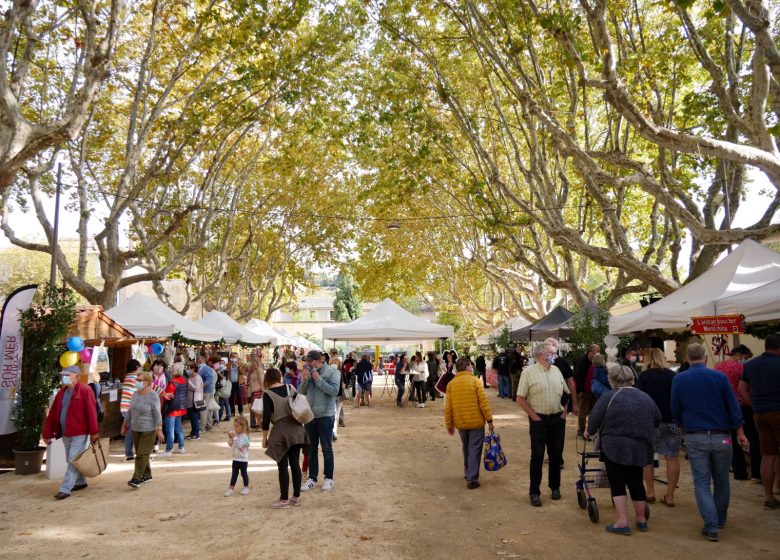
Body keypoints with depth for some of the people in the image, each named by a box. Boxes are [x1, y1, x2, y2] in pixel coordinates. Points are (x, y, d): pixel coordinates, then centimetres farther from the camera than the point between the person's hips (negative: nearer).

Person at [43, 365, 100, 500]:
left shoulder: (85, 391, -13)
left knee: (73, 461, -6)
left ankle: (65, 489, -2)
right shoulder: (62, 392, 9)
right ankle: (81, 482, 33)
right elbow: (53, 413, 10)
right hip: (65, 433, 8)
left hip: (79, 433, -8)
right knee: (71, 460, 17)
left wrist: (94, 432, -19)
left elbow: (91, 412, -17)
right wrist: (48, 433, 7)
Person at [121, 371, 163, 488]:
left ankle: (136, 478, -9)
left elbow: (157, 413, -17)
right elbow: (130, 410, 17)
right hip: (135, 429, 7)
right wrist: (125, 424, 19)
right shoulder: (135, 394, 7)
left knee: (142, 454, -9)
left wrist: (159, 428, -23)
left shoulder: (153, 396, -14)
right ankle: (147, 475, 24)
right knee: (140, 454, 13)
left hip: (148, 430, -7)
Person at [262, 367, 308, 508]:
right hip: (296, 429, 5)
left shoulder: (267, 394, -7)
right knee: (295, 463, 11)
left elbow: (266, 417, -9)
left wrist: (264, 437, -1)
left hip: (281, 431, -5)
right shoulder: (291, 388, 6)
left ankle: (284, 500, 7)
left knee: (282, 466, 2)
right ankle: (297, 497, 18)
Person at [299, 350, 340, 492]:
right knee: (311, 448, 12)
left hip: (326, 415, -5)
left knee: (326, 448, 6)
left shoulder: (332, 372, -10)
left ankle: (328, 478, 18)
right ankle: (312, 478, 22)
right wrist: (305, 380, -12)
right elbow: (302, 392, 5)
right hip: (309, 415, 5)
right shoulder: (308, 372, 5)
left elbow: (334, 391, -19)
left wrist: (318, 379, -21)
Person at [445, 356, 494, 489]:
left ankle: (468, 473, 32)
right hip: (476, 422, -4)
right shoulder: (475, 381, -9)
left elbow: (448, 407, 2)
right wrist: (489, 420, -4)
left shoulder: (451, 383, 1)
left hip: (460, 423, 4)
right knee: (474, 450, 1)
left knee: (466, 449, 21)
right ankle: (472, 479, -3)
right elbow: (484, 403, -12)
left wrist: (449, 424, 10)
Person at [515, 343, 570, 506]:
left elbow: (567, 393, 17)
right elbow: (520, 398, -8)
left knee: (556, 454, 12)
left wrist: (565, 412, 7)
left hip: (557, 419, 5)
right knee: (537, 455, 1)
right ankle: (534, 492, 11)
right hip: (539, 419, -4)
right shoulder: (529, 372, -9)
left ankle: (555, 487, 30)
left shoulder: (556, 370, 7)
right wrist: (534, 416, -9)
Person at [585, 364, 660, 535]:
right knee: (636, 483, 17)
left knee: (617, 484, 4)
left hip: (614, 448, -5)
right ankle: (641, 520, 27)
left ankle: (622, 523, 3)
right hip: (640, 449, 5)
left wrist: (589, 431, 11)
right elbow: (658, 420, 15)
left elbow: (595, 418, -7)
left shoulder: (609, 396, -9)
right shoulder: (646, 398, 6)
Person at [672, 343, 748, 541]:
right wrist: (740, 433, 8)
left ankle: (711, 527, -4)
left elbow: (675, 411, 3)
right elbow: (733, 407, -2)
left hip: (695, 437, -1)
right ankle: (720, 519, 33)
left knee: (701, 483, 4)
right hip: (721, 436, 1)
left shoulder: (679, 379, -3)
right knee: (721, 480, 18)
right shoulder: (719, 376, -5)